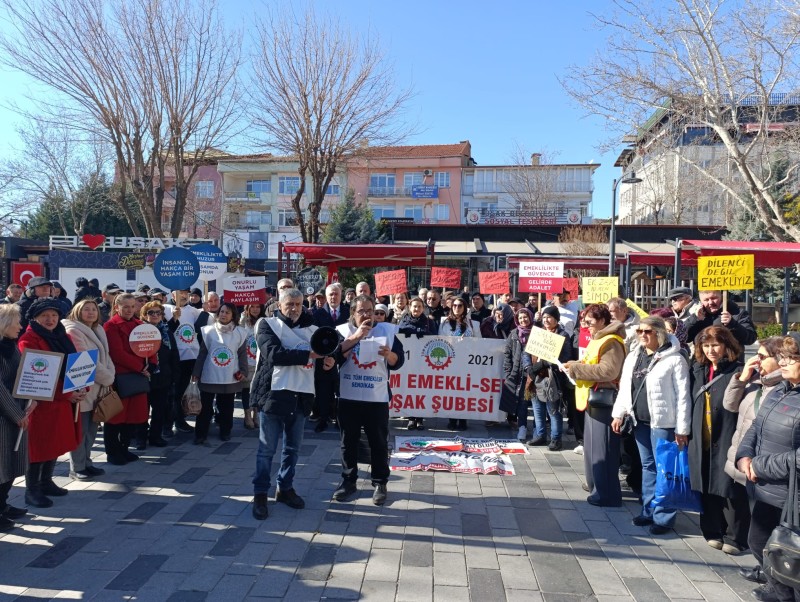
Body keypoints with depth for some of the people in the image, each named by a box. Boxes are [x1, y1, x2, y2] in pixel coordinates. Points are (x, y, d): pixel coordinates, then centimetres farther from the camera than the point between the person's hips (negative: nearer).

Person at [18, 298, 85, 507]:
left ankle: (46, 482, 30)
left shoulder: (62, 337, 11)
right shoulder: (28, 340, -12)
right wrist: (65, 394, -20)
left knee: (56, 442, 15)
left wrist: (81, 388, -5)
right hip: (41, 402, -7)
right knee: (38, 445, 1)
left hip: (64, 401, 7)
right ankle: (32, 490, 13)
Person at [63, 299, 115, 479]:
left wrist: (110, 376, -3)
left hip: (97, 388, 8)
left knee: (91, 429, 14)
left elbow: (105, 356, 13)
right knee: (80, 430, -1)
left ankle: (86, 463, 24)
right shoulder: (73, 331, -12)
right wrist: (108, 378, -11)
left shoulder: (98, 330, 14)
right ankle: (77, 468, 9)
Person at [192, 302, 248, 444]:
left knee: (226, 407, 11)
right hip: (209, 376, -1)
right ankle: (200, 434, 12)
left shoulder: (240, 333, 1)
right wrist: (196, 372, 0)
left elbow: (242, 354, 5)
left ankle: (225, 432, 25)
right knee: (205, 407, 3)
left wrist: (243, 371, -4)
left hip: (230, 378, 1)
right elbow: (202, 353, 1)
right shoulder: (209, 330, 0)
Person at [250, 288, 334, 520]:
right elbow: (273, 354, -17)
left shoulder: (311, 328, 13)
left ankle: (285, 488, 29)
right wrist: (309, 355, -21)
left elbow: (326, 351, 19)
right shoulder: (268, 324, -2)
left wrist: (329, 360, -5)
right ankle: (260, 493, 16)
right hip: (273, 393, -4)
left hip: (301, 395, 5)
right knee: (267, 448, 3)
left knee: (293, 447, 14)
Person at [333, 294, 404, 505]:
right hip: (348, 397, 0)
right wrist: (355, 336, -20)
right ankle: (348, 480, 24)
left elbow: (398, 361, 1)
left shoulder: (387, 330, 4)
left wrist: (389, 354, -20)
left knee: (379, 442, 6)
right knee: (349, 441, 10)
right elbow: (334, 356, -15)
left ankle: (379, 483, 18)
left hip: (377, 398, 0)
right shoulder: (342, 330, 2)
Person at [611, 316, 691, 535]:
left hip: (663, 423, -7)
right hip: (640, 421, 7)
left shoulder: (674, 359, -10)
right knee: (648, 466, 16)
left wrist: (682, 429, -14)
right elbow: (625, 388, 15)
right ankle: (648, 510, 27)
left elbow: (682, 396, -12)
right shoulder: (633, 357, 10)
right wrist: (618, 414, 10)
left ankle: (663, 517, 12)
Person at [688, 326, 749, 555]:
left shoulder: (738, 371, -9)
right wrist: (688, 433, 13)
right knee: (708, 489, 13)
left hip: (727, 441, -6)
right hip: (702, 441, 6)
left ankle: (735, 537, 17)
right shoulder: (698, 371, 10)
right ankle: (713, 532, 26)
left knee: (731, 490, 3)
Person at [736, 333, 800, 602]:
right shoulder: (777, 392, 6)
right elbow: (755, 428, 13)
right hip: (766, 491, 9)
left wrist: (760, 466, -19)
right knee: (758, 542, 25)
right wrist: (744, 456, -4)